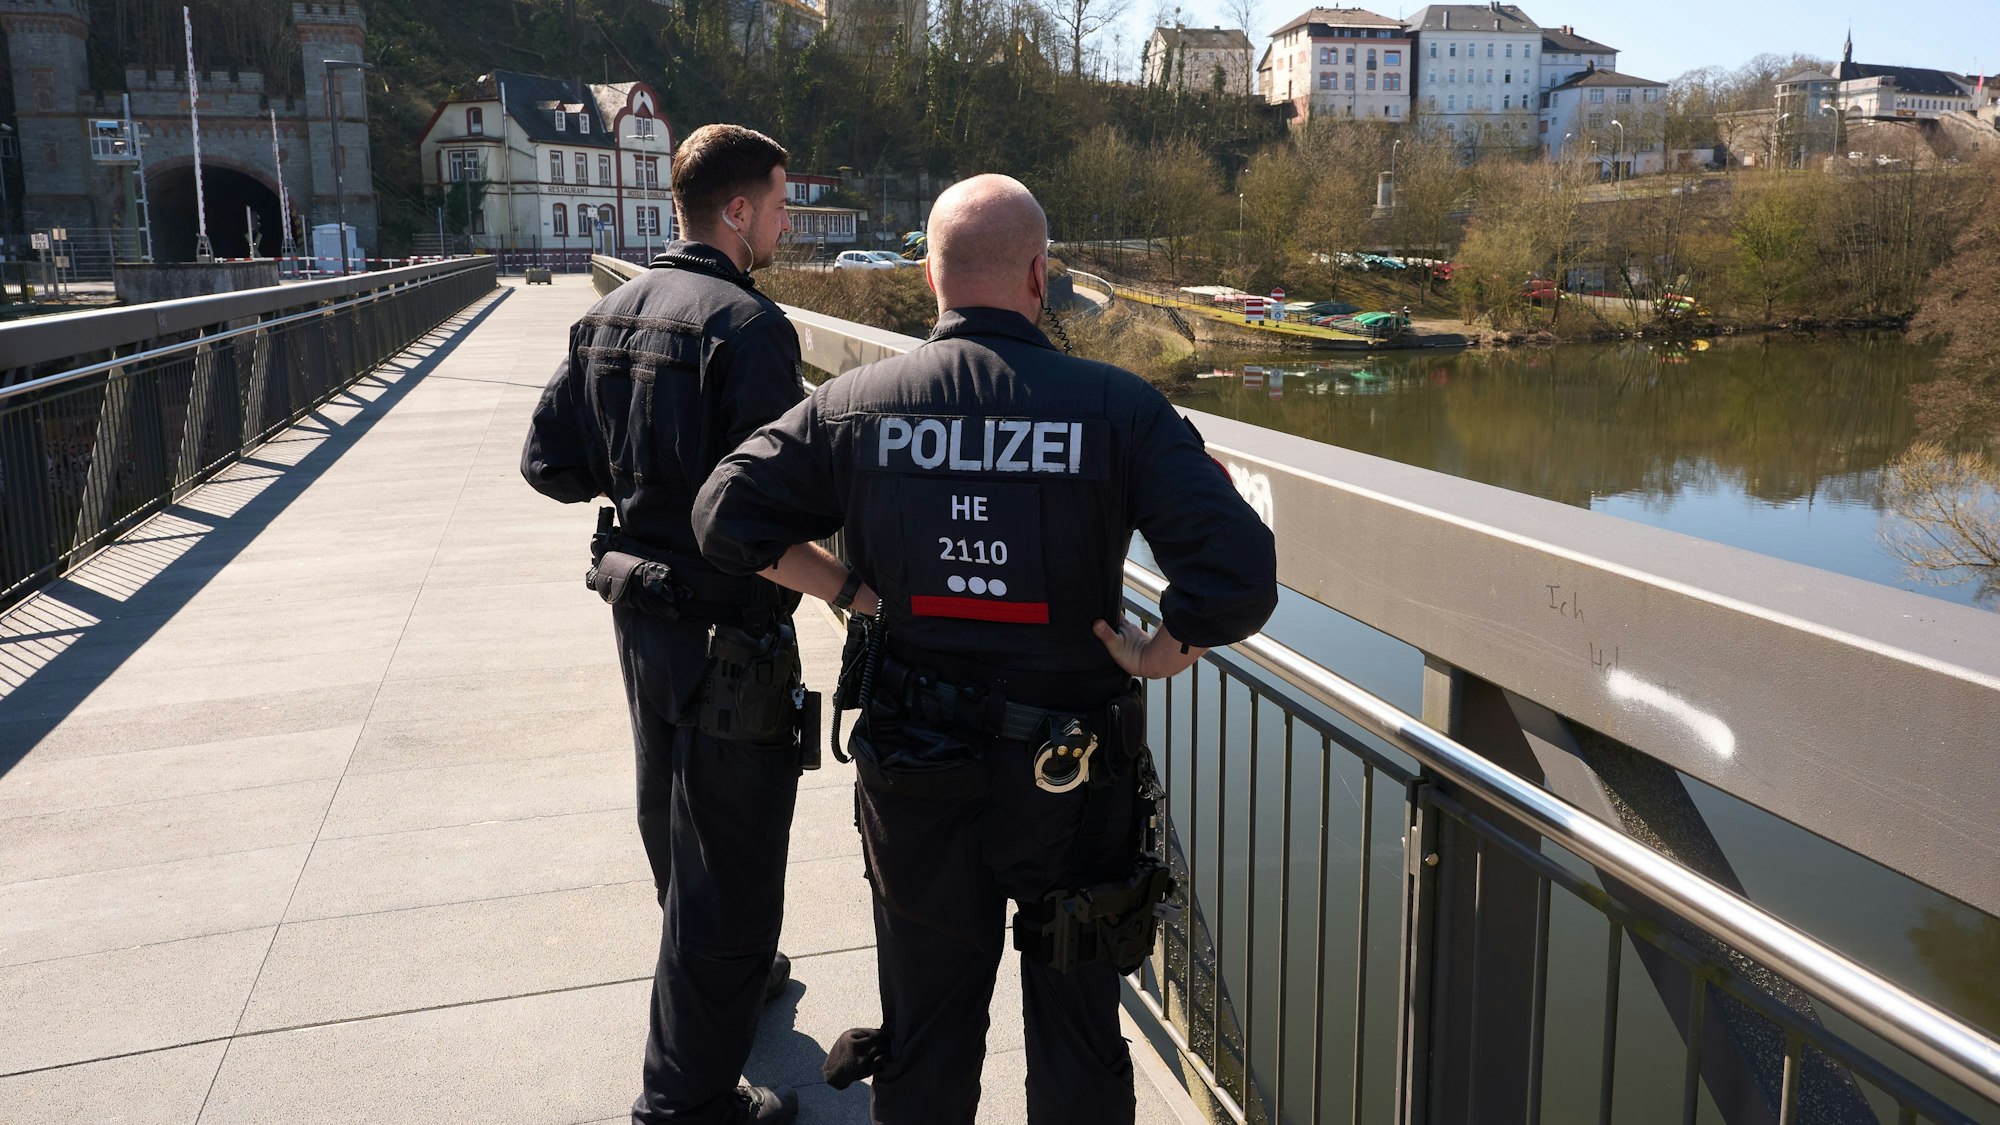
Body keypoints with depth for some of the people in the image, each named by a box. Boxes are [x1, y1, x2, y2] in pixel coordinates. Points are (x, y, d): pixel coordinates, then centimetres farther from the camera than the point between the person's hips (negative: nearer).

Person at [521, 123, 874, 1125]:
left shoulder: (609, 317, 5)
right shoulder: (748, 326, -21)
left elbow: (549, 463, 8)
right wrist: (857, 590, -18)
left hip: (640, 616, 9)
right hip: (725, 630, -9)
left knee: (676, 818, 25)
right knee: (726, 854, 4)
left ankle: (737, 975, 51)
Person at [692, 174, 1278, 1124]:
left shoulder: (854, 404, -7)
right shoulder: (1118, 407, -14)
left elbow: (725, 520, -6)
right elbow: (1240, 573, -22)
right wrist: (1160, 652, -6)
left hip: (912, 776, 2)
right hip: (1072, 782, -1)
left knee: (925, 1033, 21)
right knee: (1077, 1034, 19)